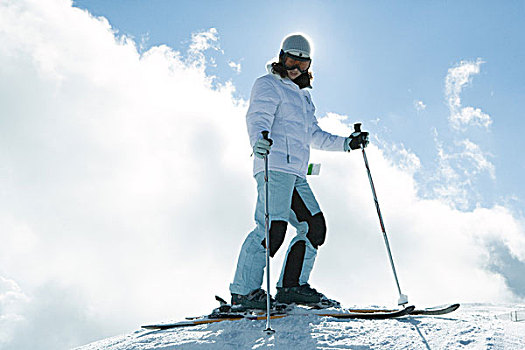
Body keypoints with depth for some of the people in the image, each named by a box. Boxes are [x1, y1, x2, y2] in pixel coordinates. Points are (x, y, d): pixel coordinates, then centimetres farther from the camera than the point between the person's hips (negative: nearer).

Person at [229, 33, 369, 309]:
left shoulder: (303, 96, 31)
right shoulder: (268, 85, 6)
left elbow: (315, 136, 33)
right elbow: (257, 117, -12)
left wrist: (346, 143, 23)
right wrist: (259, 139, -34)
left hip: (296, 175, 9)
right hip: (275, 165, -9)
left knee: (315, 227, 2)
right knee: (273, 226, -20)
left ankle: (291, 286, 7)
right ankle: (243, 292, -15)